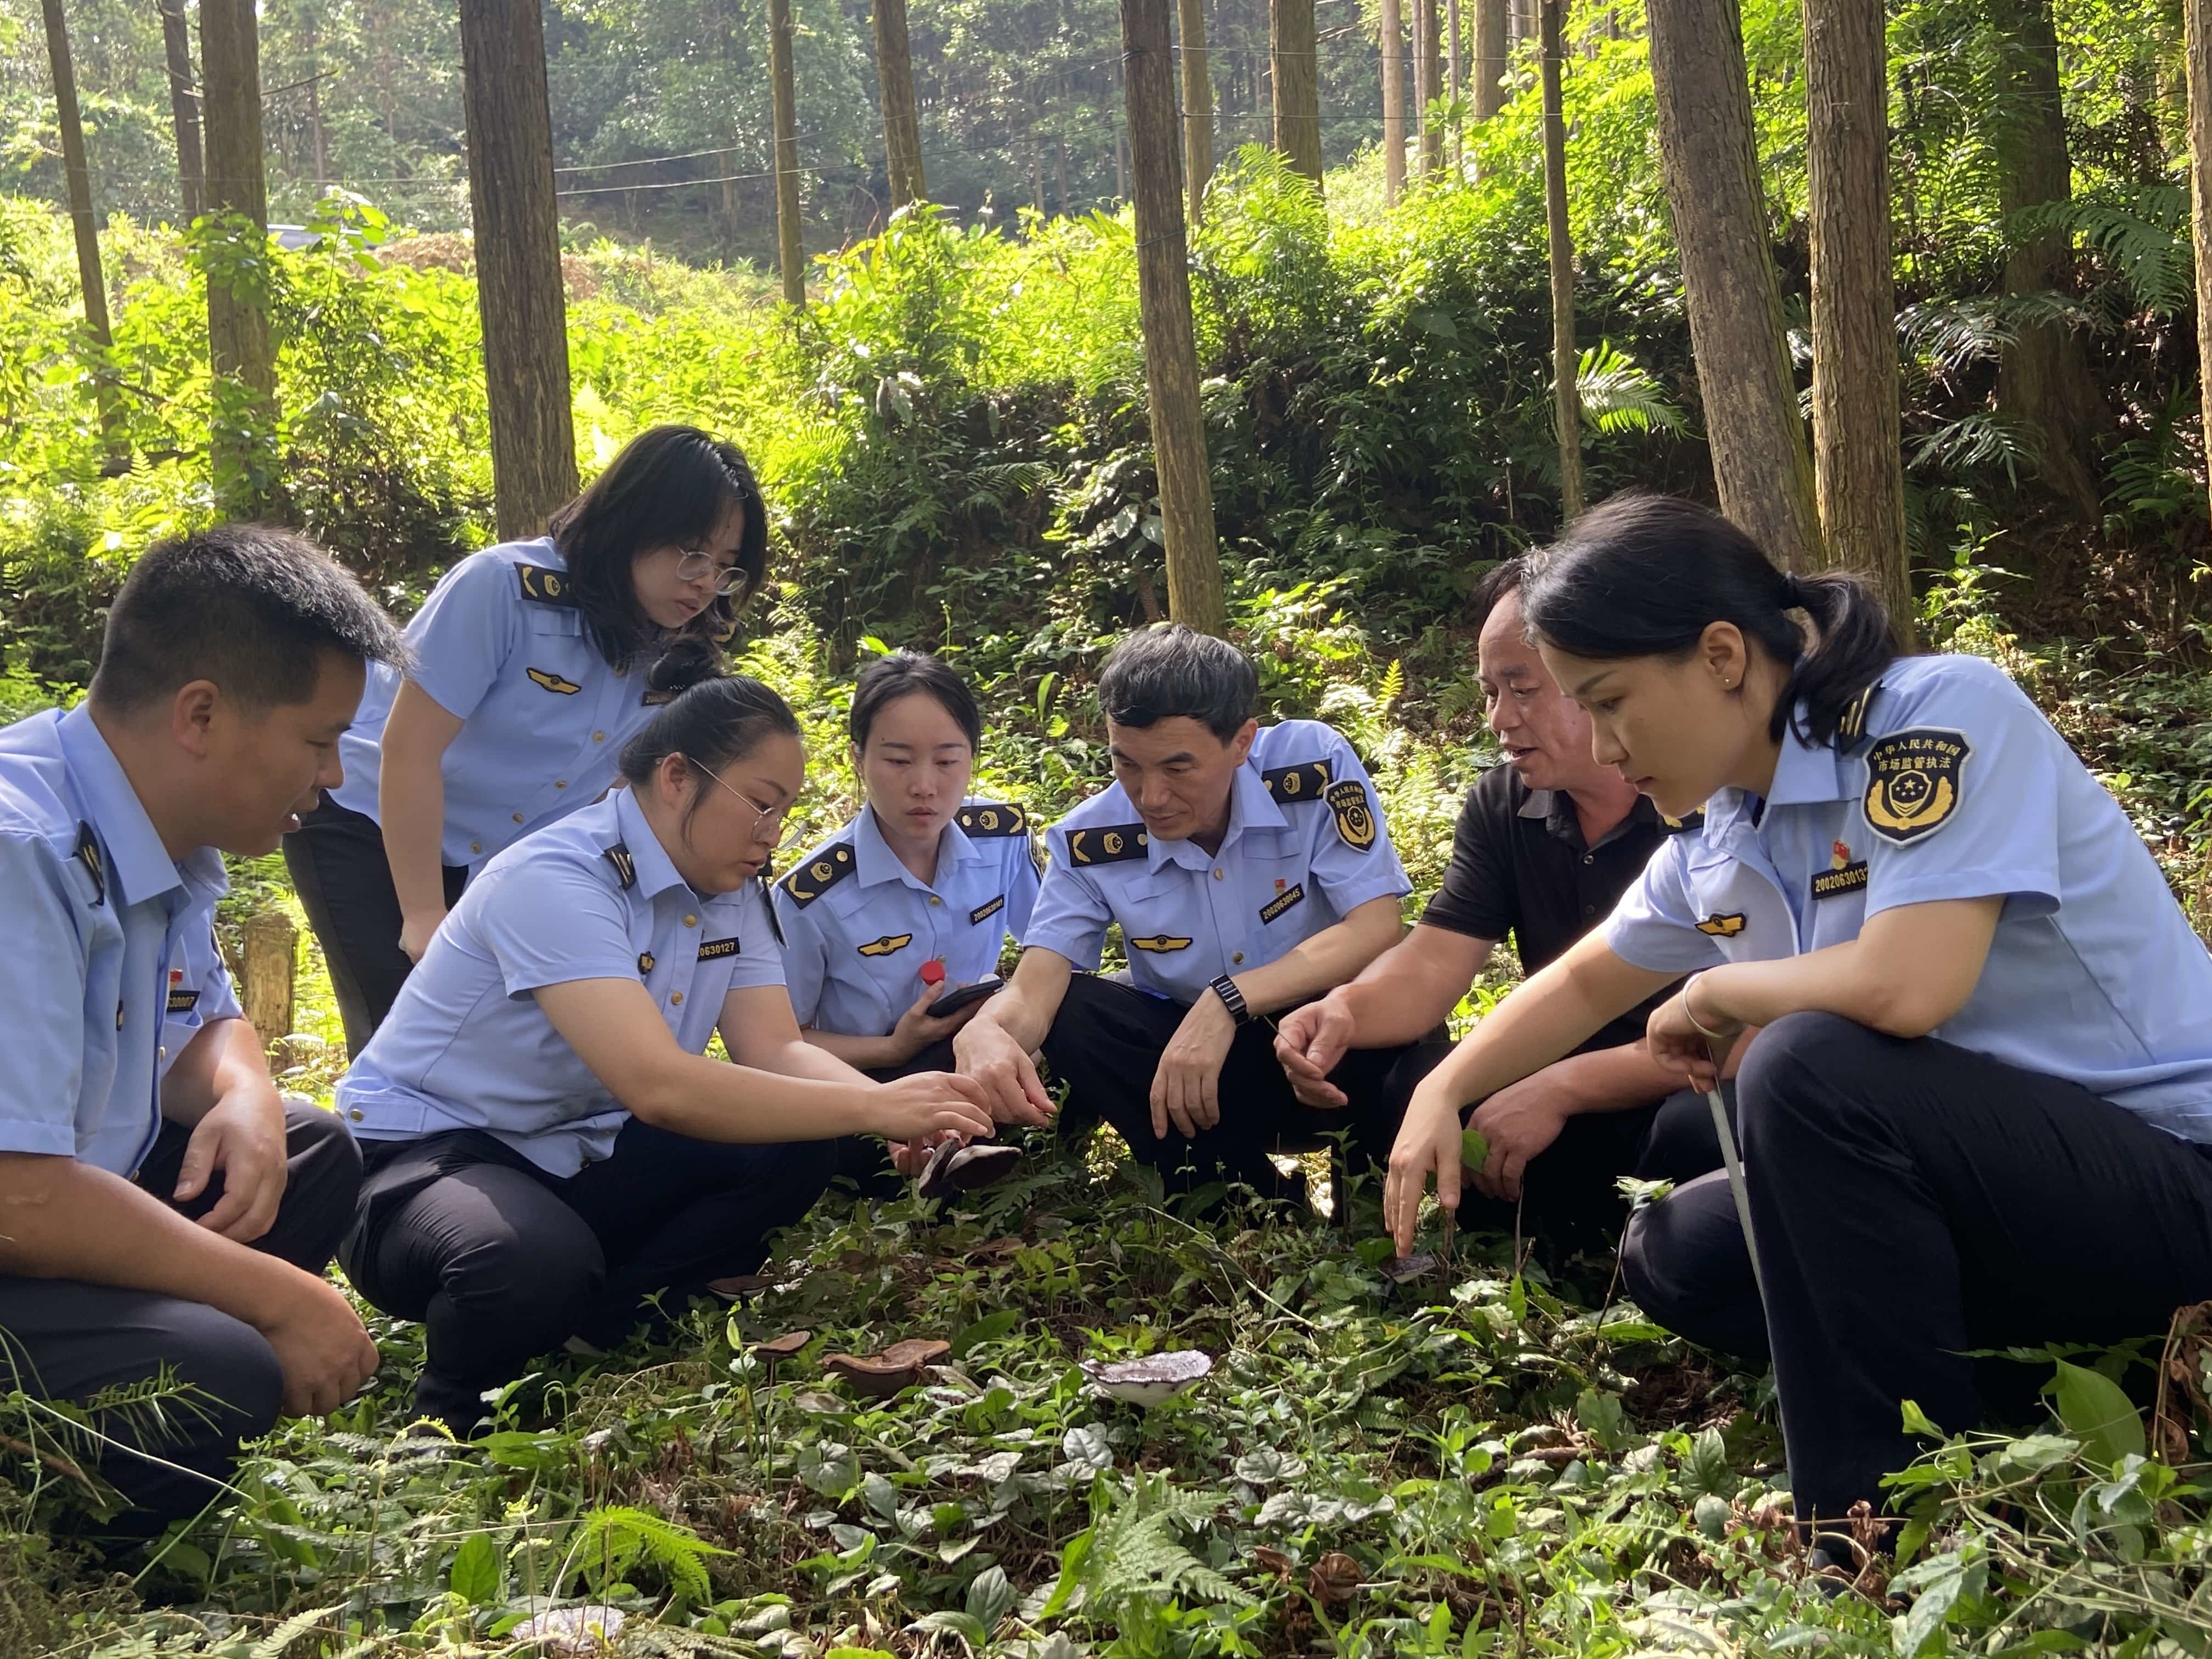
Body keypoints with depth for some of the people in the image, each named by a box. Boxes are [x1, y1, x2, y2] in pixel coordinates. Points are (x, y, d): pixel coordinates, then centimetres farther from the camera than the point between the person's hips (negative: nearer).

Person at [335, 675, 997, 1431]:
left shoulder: (732, 891, 2)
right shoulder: (556, 880, -26)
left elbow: (775, 1048, -5)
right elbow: (657, 1085, -36)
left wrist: (900, 1110, -26)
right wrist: (874, 1107, -35)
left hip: (575, 1157, 8)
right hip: (421, 1155, -8)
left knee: (791, 1159, -11)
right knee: (539, 1260, -39)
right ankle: (452, 1409, -6)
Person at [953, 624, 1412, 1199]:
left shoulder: (1312, 764, -19)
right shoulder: (1093, 841, -14)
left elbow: (1378, 930, -25)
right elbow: (1033, 991, -20)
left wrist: (1227, 1000, -36)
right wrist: (984, 1033, -46)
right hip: (1192, 1067, 3)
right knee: (1070, 1012, -22)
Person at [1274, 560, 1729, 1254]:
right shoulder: (1501, 805, 3)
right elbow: (1429, 967, -4)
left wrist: (1561, 1086, -29)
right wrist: (1347, 1009, -28)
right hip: (1567, 1097, 5)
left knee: (1698, 1129, -38)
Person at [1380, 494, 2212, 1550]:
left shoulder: (1941, 715, -21)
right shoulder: (1720, 845, 2)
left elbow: (1904, 988, -34)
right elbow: (1584, 984, 20)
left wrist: (1713, 993, -15)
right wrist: (1445, 1091, 5)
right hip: (1978, 1178, 9)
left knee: (1809, 1067, -30)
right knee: (1673, 1259, 6)